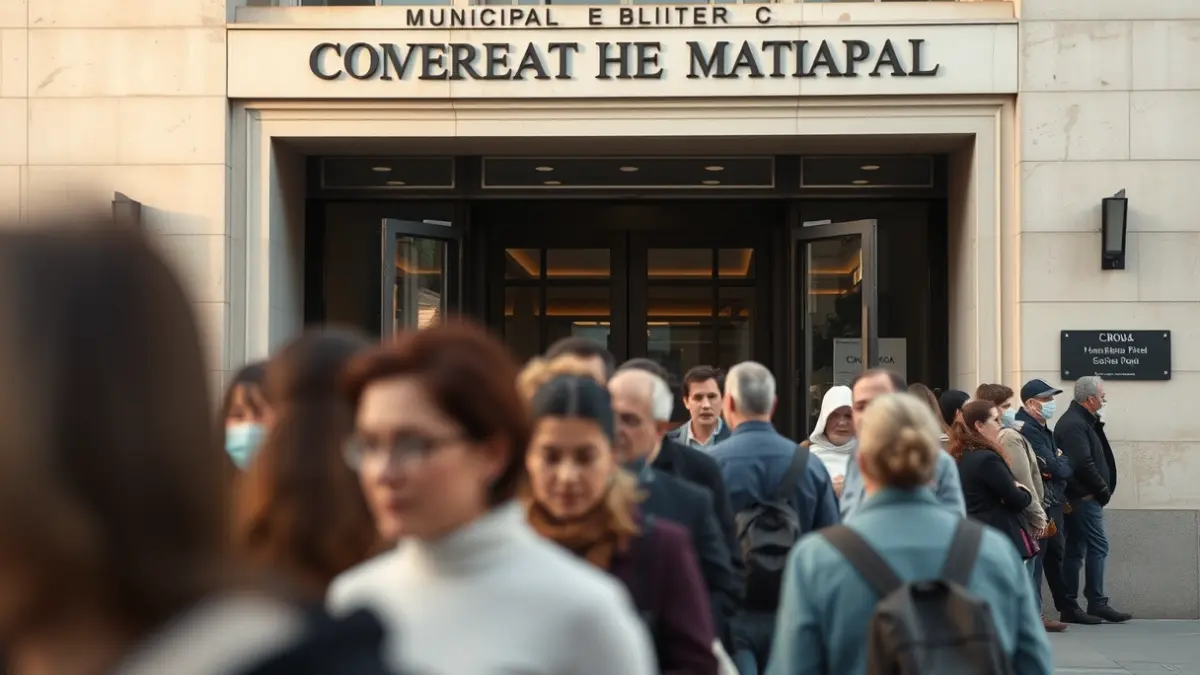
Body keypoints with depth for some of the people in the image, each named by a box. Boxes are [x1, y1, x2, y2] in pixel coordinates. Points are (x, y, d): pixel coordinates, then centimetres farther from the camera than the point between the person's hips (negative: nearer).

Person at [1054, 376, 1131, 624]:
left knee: (1075, 551, 9)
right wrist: (1103, 490, -13)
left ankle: (1070, 607, 11)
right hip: (1084, 498, -10)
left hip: (1079, 498, 10)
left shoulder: (1080, 421, 18)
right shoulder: (1075, 424, -16)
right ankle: (1097, 603, -3)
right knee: (1098, 547, -6)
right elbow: (1084, 463, -23)